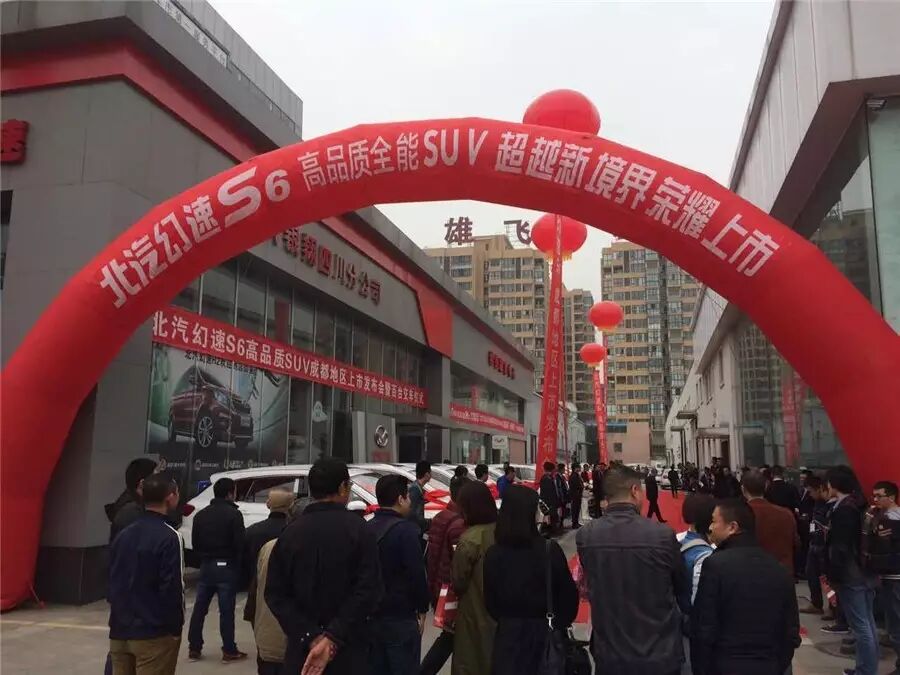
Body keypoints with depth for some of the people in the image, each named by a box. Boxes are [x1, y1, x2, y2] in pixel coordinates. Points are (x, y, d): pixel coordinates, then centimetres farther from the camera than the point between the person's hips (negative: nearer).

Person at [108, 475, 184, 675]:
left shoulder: (123, 535, 9)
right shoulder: (169, 537, -15)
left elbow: (113, 582, 12)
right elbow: (172, 587, -17)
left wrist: (119, 619, 18)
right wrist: (175, 627, -8)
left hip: (120, 631, 7)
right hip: (154, 634, -7)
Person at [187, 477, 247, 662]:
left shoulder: (201, 514, 9)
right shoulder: (234, 514, -12)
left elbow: (195, 543, 12)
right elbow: (239, 544, -16)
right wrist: (239, 565, 0)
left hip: (206, 566, 6)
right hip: (227, 567, -6)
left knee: (199, 608, 13)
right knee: (226, 611, -1)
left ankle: (194, 648, 18)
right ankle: (229, 651, 5)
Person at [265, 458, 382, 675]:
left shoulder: (290, 532, 1)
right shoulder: (358, 529, -8)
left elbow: (275, 594, -4)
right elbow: (368, 590, -17)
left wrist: (311, 637, -10)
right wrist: (333, 638, -16)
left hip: (301, 648, 3)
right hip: (347, 649, -3)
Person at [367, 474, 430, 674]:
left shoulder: (368, 528, 5)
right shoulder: (405, 529, -16)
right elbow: (417, 574, -17)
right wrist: (422, 609, -5)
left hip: (371, 615, 7)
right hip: (400, 618, -7)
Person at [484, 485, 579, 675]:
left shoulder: (493, 554, -11)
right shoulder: (550, 550, -18)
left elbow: (490, 601, 1)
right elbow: (568, 595, -8)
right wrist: (560, 623, 10)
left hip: (508, 632, 2)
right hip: (546, 633, -2)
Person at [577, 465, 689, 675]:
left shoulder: (585, 535, -12)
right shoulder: (663, 535, -17)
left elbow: (592, 584, 1)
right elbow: (682, 589, -2)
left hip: (609, 654, 2)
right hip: (660, 654, -1)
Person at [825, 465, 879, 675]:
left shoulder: (843, 510, -18)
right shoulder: (858, 506, 9)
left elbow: (840, 547, -21)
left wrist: (833, 576, -16)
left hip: (850, 576, -9)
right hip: (865, 573, 10)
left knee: (861, 627, -3)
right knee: (868, 625, 15)